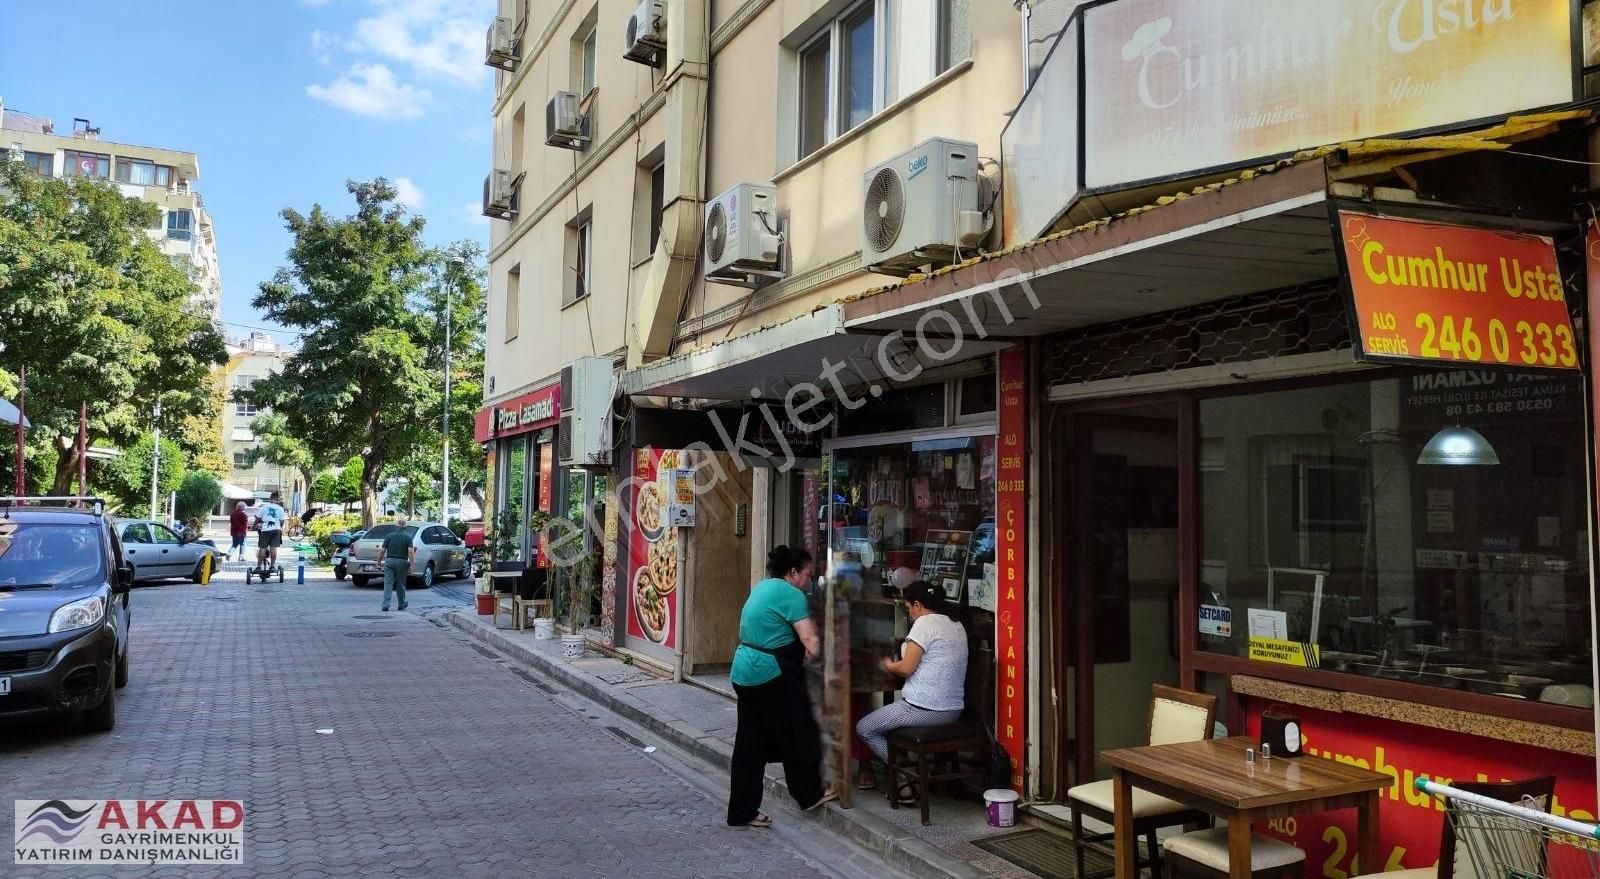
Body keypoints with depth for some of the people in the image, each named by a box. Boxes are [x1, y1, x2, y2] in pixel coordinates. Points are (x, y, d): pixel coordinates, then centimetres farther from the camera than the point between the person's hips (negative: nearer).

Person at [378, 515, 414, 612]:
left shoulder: (389, 536, 1)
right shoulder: (408, 537, -3)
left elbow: (382, 550, 1)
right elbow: (411, 552, -12)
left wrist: (379, 561, 13)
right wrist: (411, 565, -11)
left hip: (389, 561, 0)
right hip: (402, 562, 0)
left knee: (388, 583, -2)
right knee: (401, 584, 12)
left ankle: (386, 604, -14)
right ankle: (401, 605, 23)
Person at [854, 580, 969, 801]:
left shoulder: (925, 623, -13)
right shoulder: (957, 626, 13)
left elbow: (906, 668, -15)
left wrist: (888, 665, 5)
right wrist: (897, 663, 18)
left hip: (924, 709, -9)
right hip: (953, 711, 9)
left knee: (864, 728, 9)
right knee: (884, 719, 30)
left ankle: (904, 782, 7)